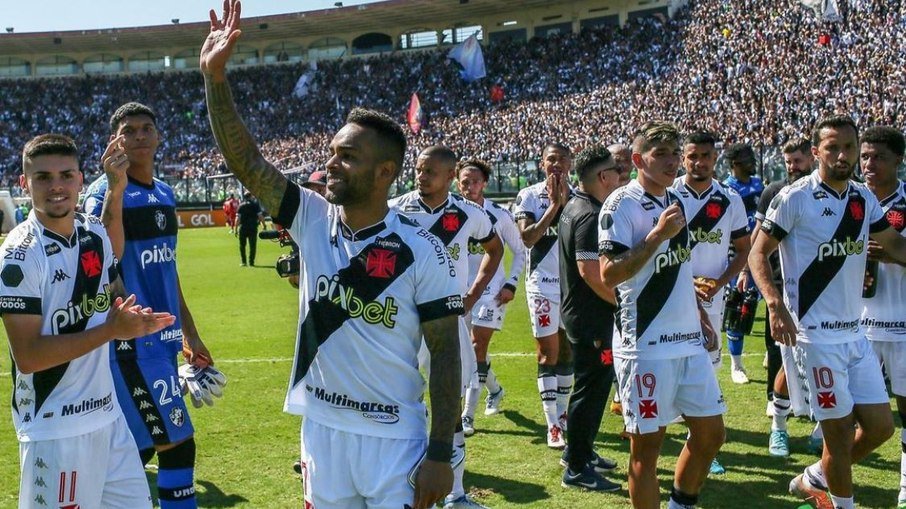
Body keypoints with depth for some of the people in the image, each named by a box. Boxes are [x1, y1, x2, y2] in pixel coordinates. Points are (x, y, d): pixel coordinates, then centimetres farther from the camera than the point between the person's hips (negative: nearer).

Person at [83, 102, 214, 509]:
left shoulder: (164, 193, 13)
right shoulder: (105, 191, -11)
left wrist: (189, 333, 21)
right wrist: (116, 188, -38)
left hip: (162, 338, 8)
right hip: (131, 342, -8)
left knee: (138, 447, 14)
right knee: (177, 444, -4)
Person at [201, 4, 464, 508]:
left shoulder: (421, 252, -12)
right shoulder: (313, 221, -1)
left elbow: (445, 353, -10)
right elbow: (245, 160, -7)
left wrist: (440, 454, -12)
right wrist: (216, 79, -17)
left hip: (395, 440, -4)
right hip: (322, 430, 4)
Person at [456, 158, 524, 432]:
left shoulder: (500, 216, -10)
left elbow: (520, 252, 1)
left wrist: (511, 284, -7)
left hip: (492, 289, -4)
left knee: (477, 347, -8)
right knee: (472, 349, 12)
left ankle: (468, 415, -4)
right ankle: (495, 389, 41)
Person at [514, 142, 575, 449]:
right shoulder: (529, 196, -3)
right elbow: (527, 238, -13)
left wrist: (567, 201, -13)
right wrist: (554, 205, -15)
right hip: (543, 283, -3)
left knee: (567, 351, 11)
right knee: (548, 353, -3)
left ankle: (562, 413, 25)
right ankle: (553, 425, -1)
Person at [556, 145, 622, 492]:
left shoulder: (573, 208, 12)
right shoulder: (591, 215, -20)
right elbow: (590, 271, -27)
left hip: (576, 309, 11)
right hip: (592, 316, -11)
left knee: (591, 384, 20)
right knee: (592, 387, -3)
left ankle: (580, 451, 33)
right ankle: (577, 469, 5)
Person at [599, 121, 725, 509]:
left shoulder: (675, 200, 14)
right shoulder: (622, 204, -11)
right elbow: (609, 275, -20)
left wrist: (700, 317, 19)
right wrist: (658, 235, -22)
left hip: (690, 341, 8)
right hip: (646, 344, -8)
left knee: (710, 433, 13)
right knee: (646, 447, 1)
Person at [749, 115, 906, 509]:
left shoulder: (864, 198, 8)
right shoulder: (795, 198, -11)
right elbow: (758, 254, -9)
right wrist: (775, 304, -23)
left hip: (855, 332, 7)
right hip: (816, 333, -7)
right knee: (841, 432, 0)